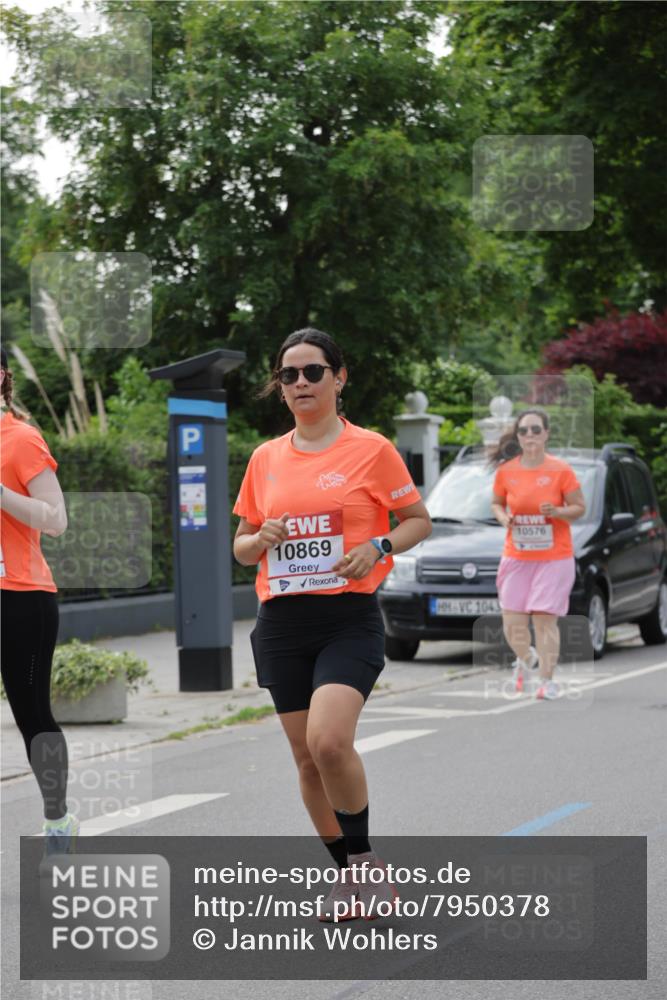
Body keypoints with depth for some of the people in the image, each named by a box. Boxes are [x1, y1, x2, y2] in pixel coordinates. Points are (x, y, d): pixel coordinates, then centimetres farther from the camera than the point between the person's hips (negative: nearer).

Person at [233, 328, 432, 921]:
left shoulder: (371, 450, -2)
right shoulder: (265, 458, 10)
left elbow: (419, 520, 6)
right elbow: (242, 546, 18)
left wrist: (378, 547, -13)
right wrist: (262, 539, -5)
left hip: (350, 619, -5)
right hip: (282, 622, 5)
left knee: (329, 741, -23)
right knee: (308, 759, 6)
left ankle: (364, 858, -2)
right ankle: (351, 877, 22)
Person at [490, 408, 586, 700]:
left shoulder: (561, 470, -8)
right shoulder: (506, 471, -1)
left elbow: (579, 508, -1)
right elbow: (496, 503, 15)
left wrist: (556, 512, -21)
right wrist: (503, 517, -7)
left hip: (554, 558, -3)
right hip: (516, 558, 3)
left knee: (545, 618, -9)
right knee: (512, 623, 1)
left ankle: (547, 680, 5)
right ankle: (525, 658, 35)